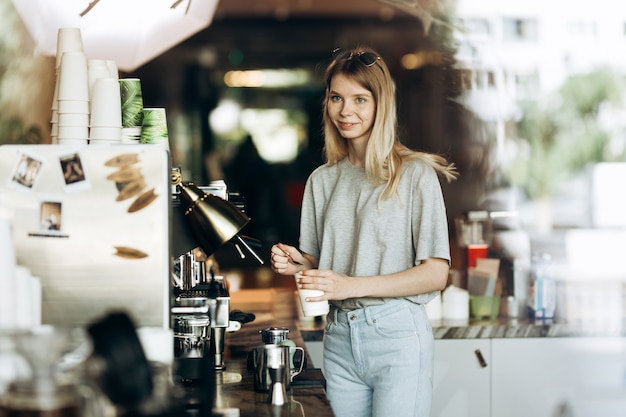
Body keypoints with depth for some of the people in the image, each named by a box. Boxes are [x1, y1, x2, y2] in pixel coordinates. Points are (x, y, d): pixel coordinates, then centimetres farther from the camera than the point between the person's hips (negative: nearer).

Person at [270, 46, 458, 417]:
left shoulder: (414, 174, -3)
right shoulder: (322, 181, 14)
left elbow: (435, 274, -9)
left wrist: (351, 285, -18)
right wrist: (297, 264, -4)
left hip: (398, 334, -5)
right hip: (340, 337, 5)